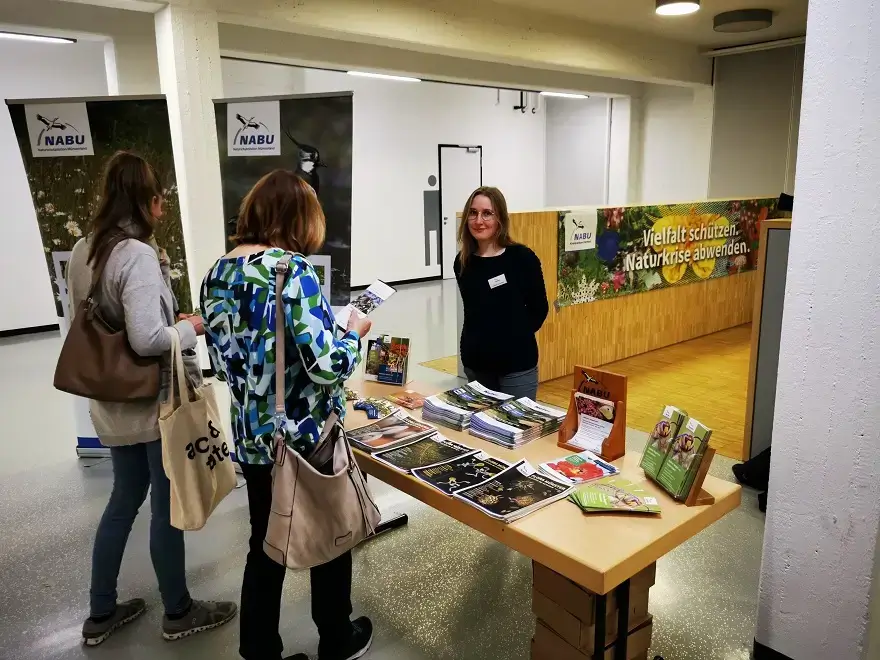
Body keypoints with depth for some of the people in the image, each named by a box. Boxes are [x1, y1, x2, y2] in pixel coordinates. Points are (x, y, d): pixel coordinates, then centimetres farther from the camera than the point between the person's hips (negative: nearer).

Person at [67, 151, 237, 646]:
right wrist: (191, 328, -11)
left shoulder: (83, 251, 5)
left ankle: (102, 613, 34)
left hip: (115, 401, 8)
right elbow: (147, 338, -30)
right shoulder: (138, 254, -23)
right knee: (168, 505, 8)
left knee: (125, 498, 21)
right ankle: (178, 612, 28)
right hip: (158, 400, -8)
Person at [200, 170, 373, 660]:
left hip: (252, 439, 6)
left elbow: (225, 364, 8)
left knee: (266, 546, 19)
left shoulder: (218, 275, 1)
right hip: (307, 438, -6)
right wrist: (354, 334, -7)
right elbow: (328, 366, -26)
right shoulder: (293, 272, -21)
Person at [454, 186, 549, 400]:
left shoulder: (522, 257, -9)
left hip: (517, 365, -4)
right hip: (475, 363, 4)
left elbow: (539, 309, -1)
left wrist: (516, 336, -3)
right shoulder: (462, 262, 3)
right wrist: (479, 338, 4)